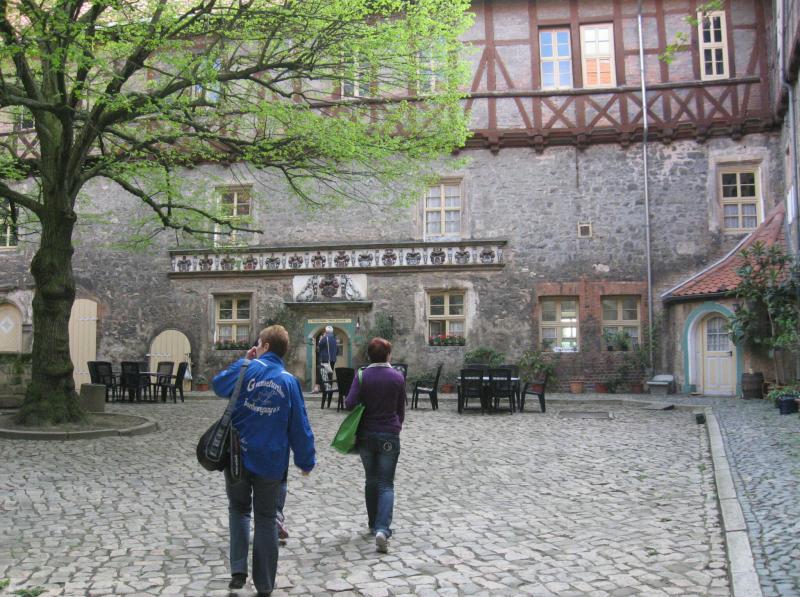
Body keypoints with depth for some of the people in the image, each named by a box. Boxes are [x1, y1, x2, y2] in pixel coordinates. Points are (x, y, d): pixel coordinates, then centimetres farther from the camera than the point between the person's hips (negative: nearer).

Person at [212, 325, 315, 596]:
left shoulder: (248, 369, -8)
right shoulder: (289, 381, -4)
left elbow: (218, 384, 9)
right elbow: (300, 426, -1)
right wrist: (306, 460, 9)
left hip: (237, 455, 0)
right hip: (270, 462, 1)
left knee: (239, 509, 20)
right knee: (266, 518, 12)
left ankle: (238, 570, 7)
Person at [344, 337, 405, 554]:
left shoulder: (362, 376, -6)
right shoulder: (398, 377, -4)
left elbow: (350, 403, -16)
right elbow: (401, 408, 6)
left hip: (366, 435, 1)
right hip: (389, 436, -1)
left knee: (371, 480, 18)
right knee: (386, 484, 1)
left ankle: (374, 524, 27)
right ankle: (382, 529, -16)